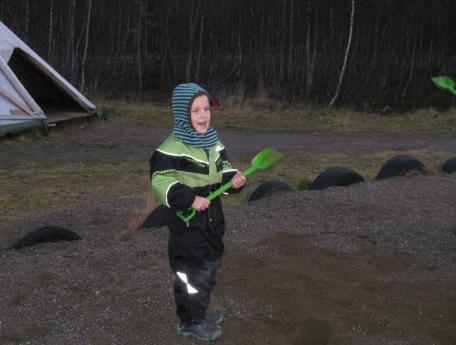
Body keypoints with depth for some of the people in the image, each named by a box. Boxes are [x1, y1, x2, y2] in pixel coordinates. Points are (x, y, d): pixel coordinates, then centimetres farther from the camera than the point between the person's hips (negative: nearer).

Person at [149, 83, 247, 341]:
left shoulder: (213, 142, 5)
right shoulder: (172, 148, -19)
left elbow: (223, 171, 14)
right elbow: (160, 181, -20)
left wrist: (234, 180, -8)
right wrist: (190, 199, -26)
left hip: (213, 218, 8)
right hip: (187, 222, -8)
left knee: (210, 266, 19)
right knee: (192, 272, 1)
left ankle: (202, 311, 38)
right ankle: (191, 321, 17)